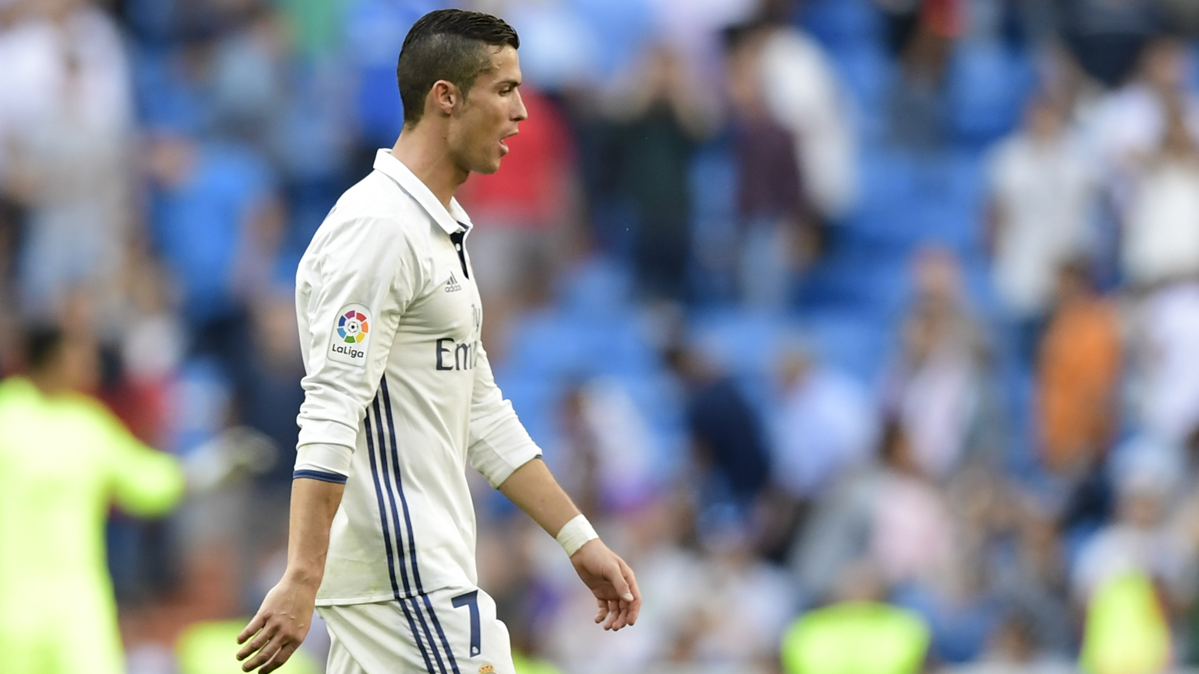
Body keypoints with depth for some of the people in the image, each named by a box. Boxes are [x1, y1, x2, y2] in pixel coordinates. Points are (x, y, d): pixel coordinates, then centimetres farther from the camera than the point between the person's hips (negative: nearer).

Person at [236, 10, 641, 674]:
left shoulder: (441, 231, 19)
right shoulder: (379, 226, -14)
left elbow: (483, 416, 25)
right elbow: (330, 414, -22)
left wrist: (581, 541, 22)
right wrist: (302, 581, -28)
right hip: (402, 574, -10)